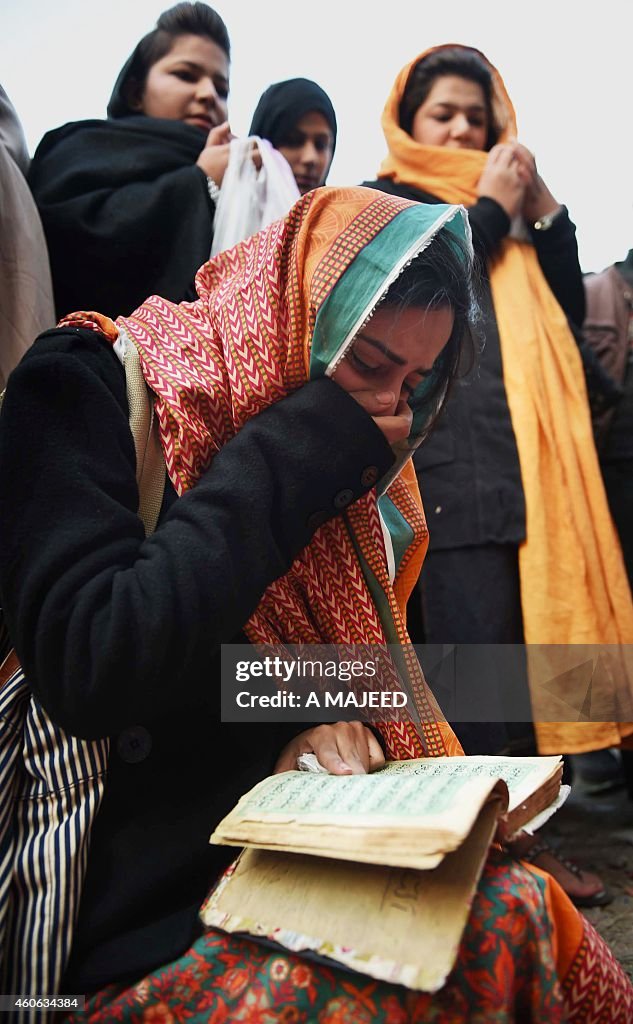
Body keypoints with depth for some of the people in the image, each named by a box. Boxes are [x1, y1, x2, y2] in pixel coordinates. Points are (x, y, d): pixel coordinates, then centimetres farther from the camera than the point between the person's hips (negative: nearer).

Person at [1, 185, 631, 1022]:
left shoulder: (350, 476, 8)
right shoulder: (90, 386, -11)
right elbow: (90, 673, -25)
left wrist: (347, 725, -5)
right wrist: (291, 460, -20)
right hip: (141, 920, -5)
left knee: (516, 917, -19)